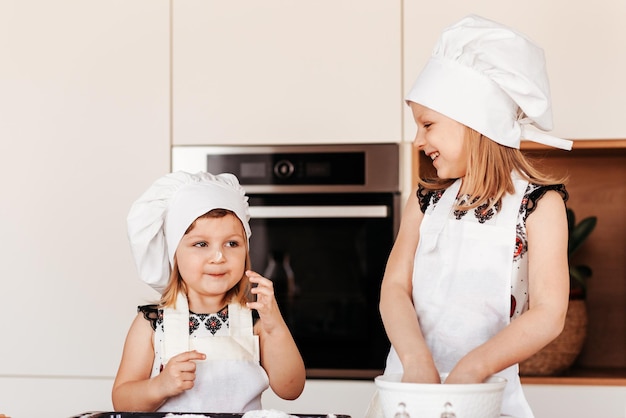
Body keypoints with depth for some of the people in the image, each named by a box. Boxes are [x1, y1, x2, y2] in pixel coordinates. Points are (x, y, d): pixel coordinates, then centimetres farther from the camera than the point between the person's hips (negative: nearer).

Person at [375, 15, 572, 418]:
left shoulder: (538, 203, -7)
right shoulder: (426, 199, 5)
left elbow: (548, 316, -13)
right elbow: (395, 287, -3)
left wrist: (472, 369, -22)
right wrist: (416, 361, -19)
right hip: (410, 382, 3)